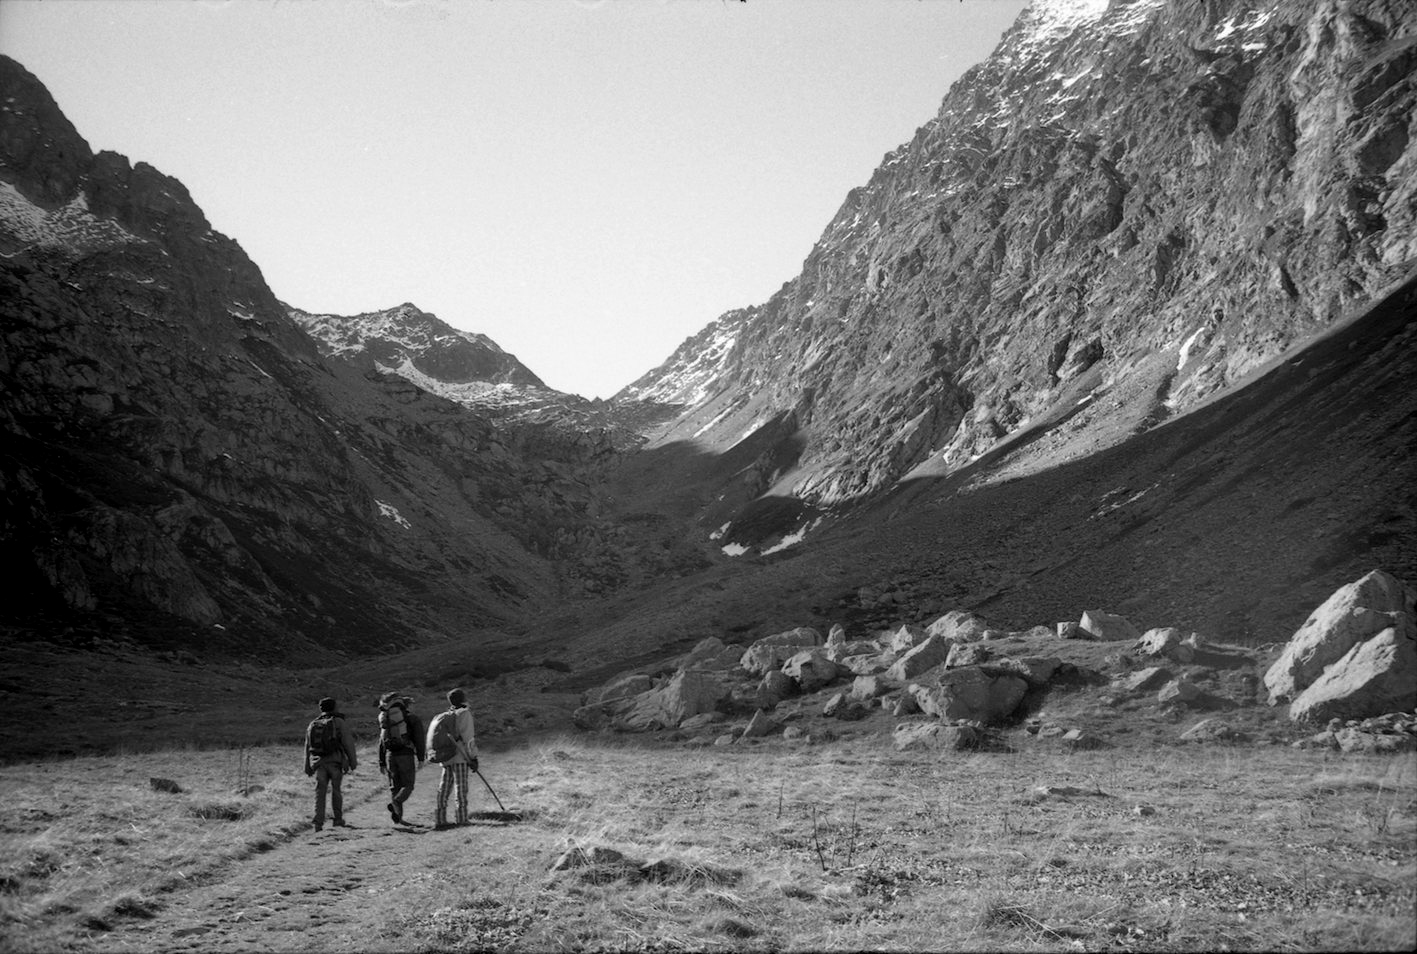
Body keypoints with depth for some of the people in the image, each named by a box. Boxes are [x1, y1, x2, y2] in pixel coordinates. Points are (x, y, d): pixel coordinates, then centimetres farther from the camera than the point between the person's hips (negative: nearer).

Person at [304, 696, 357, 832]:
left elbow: (307, 747, 16)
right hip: (335, 761, -3)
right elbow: (348, 743, -5)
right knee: (336, 790, 8)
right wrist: (352, 761, -3)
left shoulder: (312, 725, 14)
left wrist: (307, 767, 20)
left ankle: (318, 822, -6)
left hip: (318, 763, 3)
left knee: (320, 793, 3)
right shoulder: (339, 722, 1)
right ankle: (338, 819, 11)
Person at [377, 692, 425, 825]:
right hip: (406, 755, -4)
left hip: (390, 755, 4)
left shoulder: (386, 720, 17)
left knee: (394, 787, 11)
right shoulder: (413, 719, 3)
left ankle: (398, 817, 3)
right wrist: (420, 759, -7)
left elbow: (381, 742, 16)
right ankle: (394, 803, -25)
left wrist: (381, 763, 19)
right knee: (407, 785, 3)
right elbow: (419, 739, -6)